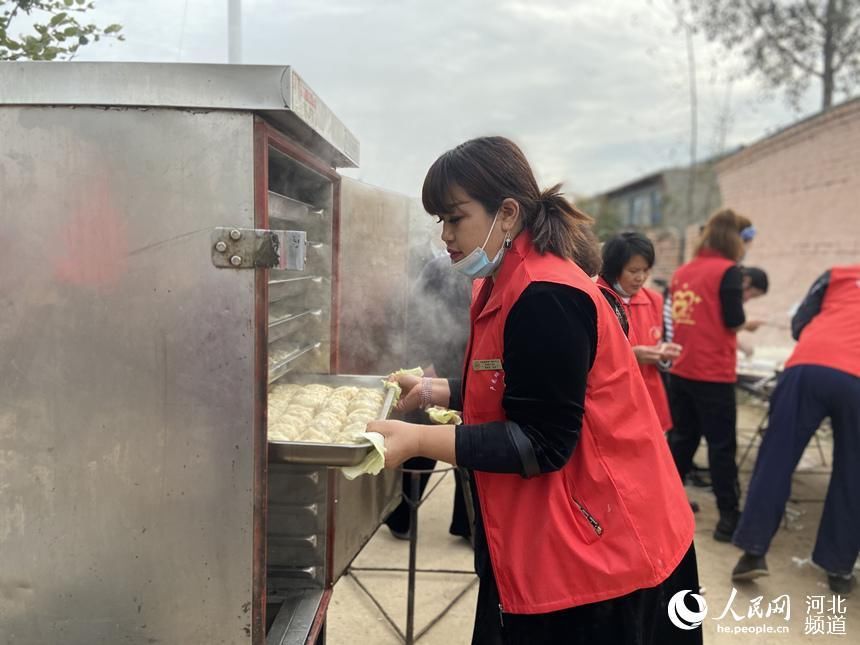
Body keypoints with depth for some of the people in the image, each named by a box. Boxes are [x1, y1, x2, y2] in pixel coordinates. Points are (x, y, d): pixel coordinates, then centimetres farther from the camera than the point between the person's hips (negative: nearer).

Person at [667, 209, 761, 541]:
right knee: (722, 444, 2)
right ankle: (728, 517, 8)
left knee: (682, 437, 17)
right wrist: (747, 324, 8)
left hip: (681, 371, 7)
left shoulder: (682, 271, 10)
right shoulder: (728, 270, -9)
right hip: (713, 373, -6)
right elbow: (732, 321, -13)